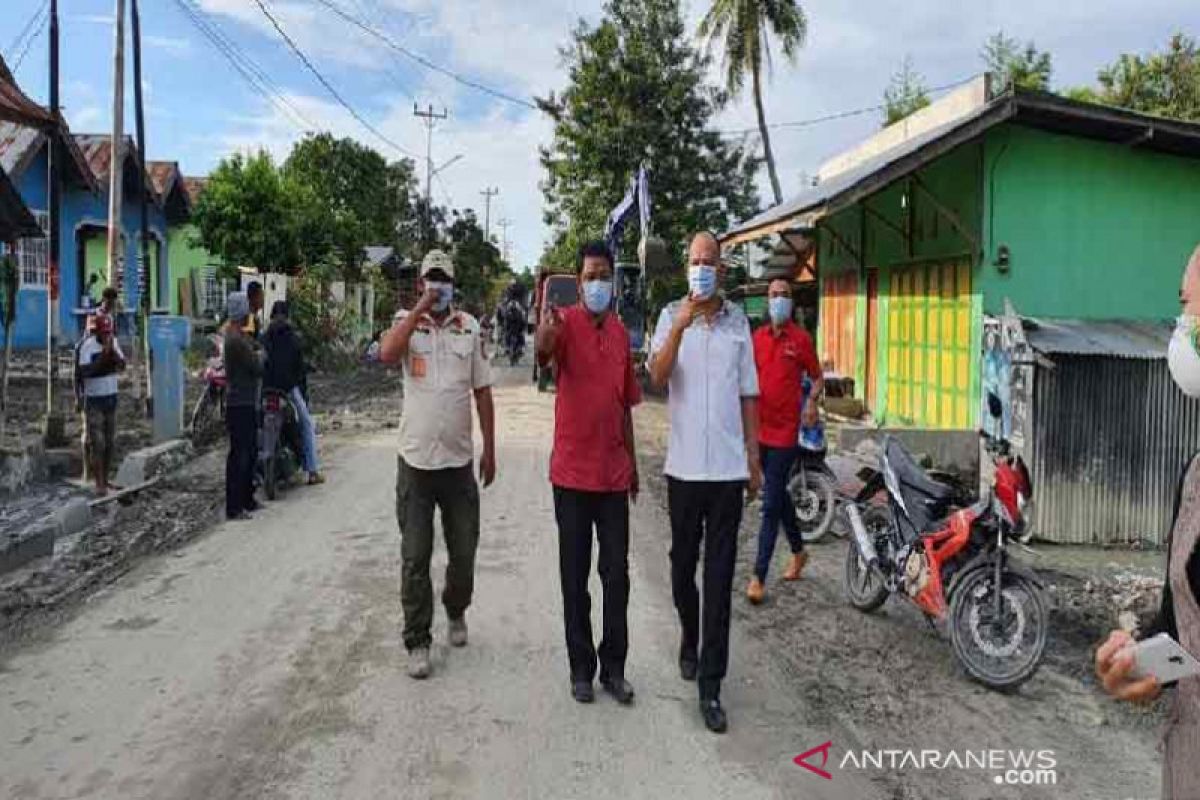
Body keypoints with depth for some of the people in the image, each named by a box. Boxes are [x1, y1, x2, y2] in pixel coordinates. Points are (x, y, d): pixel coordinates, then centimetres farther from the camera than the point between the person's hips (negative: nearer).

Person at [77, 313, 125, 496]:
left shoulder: (113, 341, 4)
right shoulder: (87, 346, -13)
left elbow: (122, 365, -3)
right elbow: (84, 372, -22)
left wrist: (112, 350, -17)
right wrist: (102, 356, -28)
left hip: (111, 397, 6)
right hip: (93, 400, -6)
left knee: (110, 442, 10)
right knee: (97, 443, -7)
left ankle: (105, 479, 20)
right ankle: (99, 483, -5)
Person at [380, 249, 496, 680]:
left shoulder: (470, 328, 3)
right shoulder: (406, 321, -1)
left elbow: (483, 393, 6)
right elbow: (387, 354, -24)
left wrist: (489, 450, 6)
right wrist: (420, 307, -19)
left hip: (459, 461, 2)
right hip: (415, 461, -2)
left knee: (464, 551, 13)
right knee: (415, 558, 4)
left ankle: (456, 612, 40)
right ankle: (417, 642, 17)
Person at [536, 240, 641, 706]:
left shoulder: (621, 333, 10)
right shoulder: (566, 323, -7)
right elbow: (542, 355, -32)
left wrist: (633, 464, 18)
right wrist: (545, 331, -55)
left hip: (614, 474, 5)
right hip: (572, 471, -4)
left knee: (617, 574, 9)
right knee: (575, 576, 7)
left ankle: (614, 667, 22)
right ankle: (581, 668, 20)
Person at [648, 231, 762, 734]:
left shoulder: (739, 322, 7)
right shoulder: (671, 316, 1)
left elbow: (748, 395, 10)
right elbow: (657, 378, -14)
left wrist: (755, 458, 8)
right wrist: (681, 325, -25)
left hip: (729, 466, 1)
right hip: (684, 465, 0)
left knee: (720, 573, 1)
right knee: (683, 562, 13)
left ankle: (711, 684, 8)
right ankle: (690, 640, 40)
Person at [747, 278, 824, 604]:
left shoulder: (801, 338, -4)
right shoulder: (757, 337, 8)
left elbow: (817, 377, 4)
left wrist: (812, 401, -15)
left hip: (785, 430, -5)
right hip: (760, 427, 5)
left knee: (771, 504, -6)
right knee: (779, 495, 19)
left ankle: (759, 577, -2)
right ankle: (798, 551, 40)